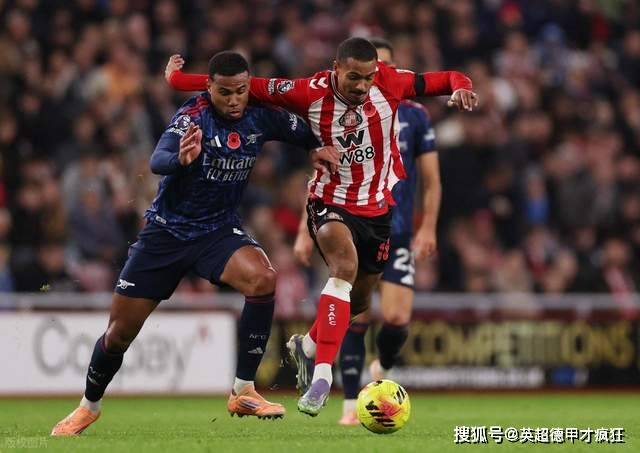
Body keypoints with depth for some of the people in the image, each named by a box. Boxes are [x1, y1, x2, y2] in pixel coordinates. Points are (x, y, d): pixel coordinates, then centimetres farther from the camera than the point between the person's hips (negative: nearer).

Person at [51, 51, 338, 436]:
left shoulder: (261, 117, -7)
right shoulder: (194, 115, -21)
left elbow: (304, 132, 15)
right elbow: (157, 160, -39)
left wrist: (319, 147, -5)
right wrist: (181, 159, -60)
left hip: (219, 230, 2)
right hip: (167, 229, -2)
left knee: (264, 278, -29)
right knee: (120, 333, 1)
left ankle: (244, 392, -19)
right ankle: (89, 406, 29)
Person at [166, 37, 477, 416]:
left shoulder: (390, 83, -14)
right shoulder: (310, 93, -18)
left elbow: (445, 80, -5)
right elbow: (252, 88, -11)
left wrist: (460, 87, -29)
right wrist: (179, 80, -9)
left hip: (379, 207, 4)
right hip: (330, 203, -4)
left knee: (360, 302, 18)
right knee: (346, 266, -33)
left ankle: (307, 346, 48)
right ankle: (322, 374, -38)